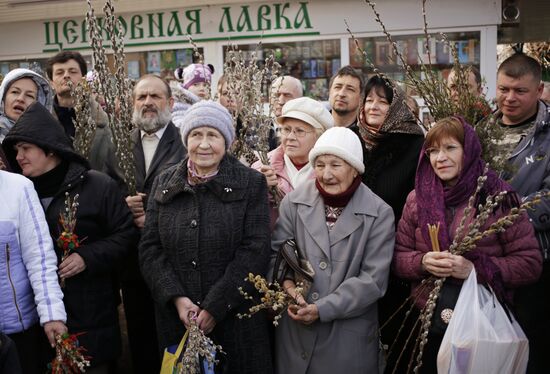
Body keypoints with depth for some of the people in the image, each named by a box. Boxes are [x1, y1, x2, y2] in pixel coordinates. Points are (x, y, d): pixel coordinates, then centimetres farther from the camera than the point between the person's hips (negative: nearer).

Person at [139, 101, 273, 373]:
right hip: (176, 318, 3)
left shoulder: (251, 184, -3)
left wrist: (215, 306, -15)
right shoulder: (164, 183, 6)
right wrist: (176, 297, -10)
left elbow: (255, 250, -10)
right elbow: (150, 248, 3)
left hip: (235, 317, -2)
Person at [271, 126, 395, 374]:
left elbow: (373, 279, -11)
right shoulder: (294, 202, 0)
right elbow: (275, 251, 4)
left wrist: (322, 309, -18)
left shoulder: (380, 214, -7)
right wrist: (286, 281, -17)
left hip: (350, 334, -2)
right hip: (294, 328, 2)